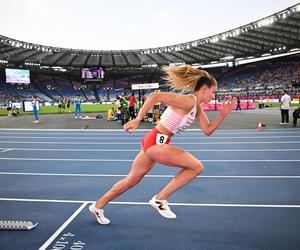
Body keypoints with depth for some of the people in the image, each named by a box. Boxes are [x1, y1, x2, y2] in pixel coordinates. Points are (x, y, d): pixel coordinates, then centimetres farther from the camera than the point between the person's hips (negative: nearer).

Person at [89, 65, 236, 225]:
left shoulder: (197, 107, 13)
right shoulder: (188, 101, -17)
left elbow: (208, 131, 14)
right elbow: (156, 96, -23)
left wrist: (223, 114, 3)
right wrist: (137, 120, -25)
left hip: (155, 142, 10)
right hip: (156, 142, -10)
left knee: (132, 180, 21)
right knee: (196, 167, -7)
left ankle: (98, 206, 36)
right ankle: (160, 199, 1)